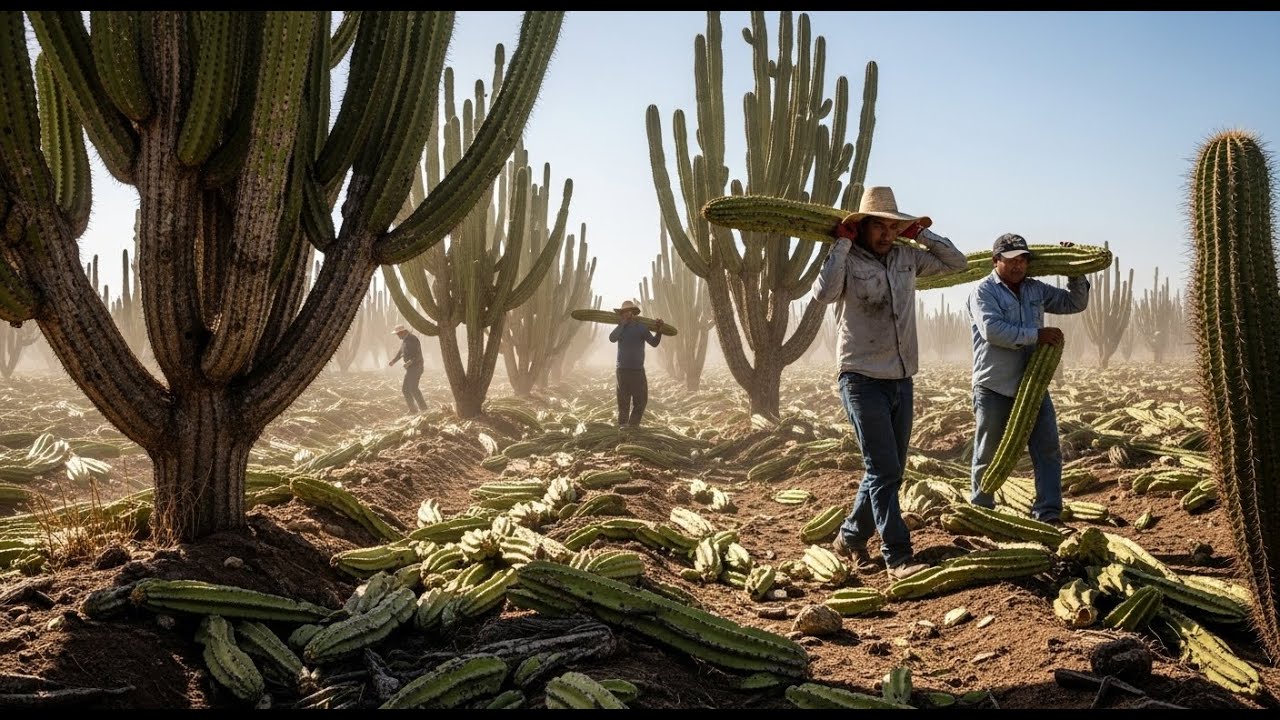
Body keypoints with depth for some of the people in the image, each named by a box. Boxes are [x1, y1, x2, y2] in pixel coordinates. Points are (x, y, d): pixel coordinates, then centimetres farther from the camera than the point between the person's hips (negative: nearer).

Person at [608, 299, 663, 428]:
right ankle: (623, 424, 10)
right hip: (623, 370, -1)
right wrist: (623, 323, -18)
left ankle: (633, 424, 17)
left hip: (639, 370, 1)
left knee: (641, 400, 4)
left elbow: (654, 343, -8)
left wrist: (659, 331, -25)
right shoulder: (621, 328, 1)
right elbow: (612, 338, -19)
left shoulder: (641, 327, 0)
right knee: (624, 401, 2)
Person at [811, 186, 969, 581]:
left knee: (889, 470, 13)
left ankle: (851, 537, 28)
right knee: (883, 470, -8)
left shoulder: (907, 257, 9)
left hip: (902, 381, 7)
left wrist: (922, 234, 7)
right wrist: (842, 242, -18)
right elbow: (823, 292, -28)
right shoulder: (847, 261, -8)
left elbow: (957, 263, 17)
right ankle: (899, 557, -3)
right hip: (863, 380, -7)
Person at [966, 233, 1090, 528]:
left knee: (1048, 451, 1)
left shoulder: (1036, 290, 12)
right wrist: (1037, 335, -20)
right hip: (995, 389, -6)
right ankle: (981, 512, 22)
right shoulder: (983, 291, -9)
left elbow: (1075, 303, 21)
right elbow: (993, 330, -24)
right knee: (988, 456, 6)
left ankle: (1049, 514, 5)